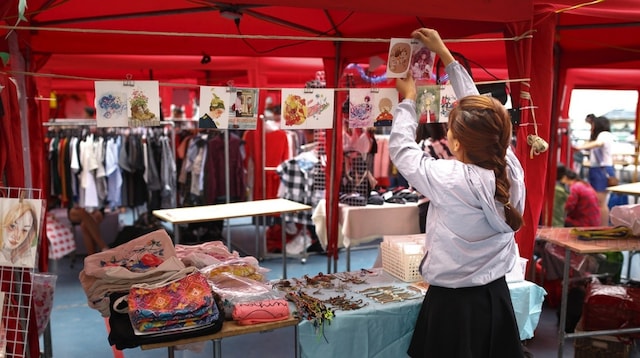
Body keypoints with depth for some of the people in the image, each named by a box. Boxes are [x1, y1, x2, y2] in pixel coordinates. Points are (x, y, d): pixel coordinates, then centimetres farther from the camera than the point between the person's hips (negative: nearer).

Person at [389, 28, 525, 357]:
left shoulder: (451, 181, -26)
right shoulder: (511, 167, -11)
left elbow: (401, 148, -9)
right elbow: (477, 107, 0)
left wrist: (408, 99, 7)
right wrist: (444, 53, 9)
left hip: (454, 305, -5)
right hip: (497, 298, 5)